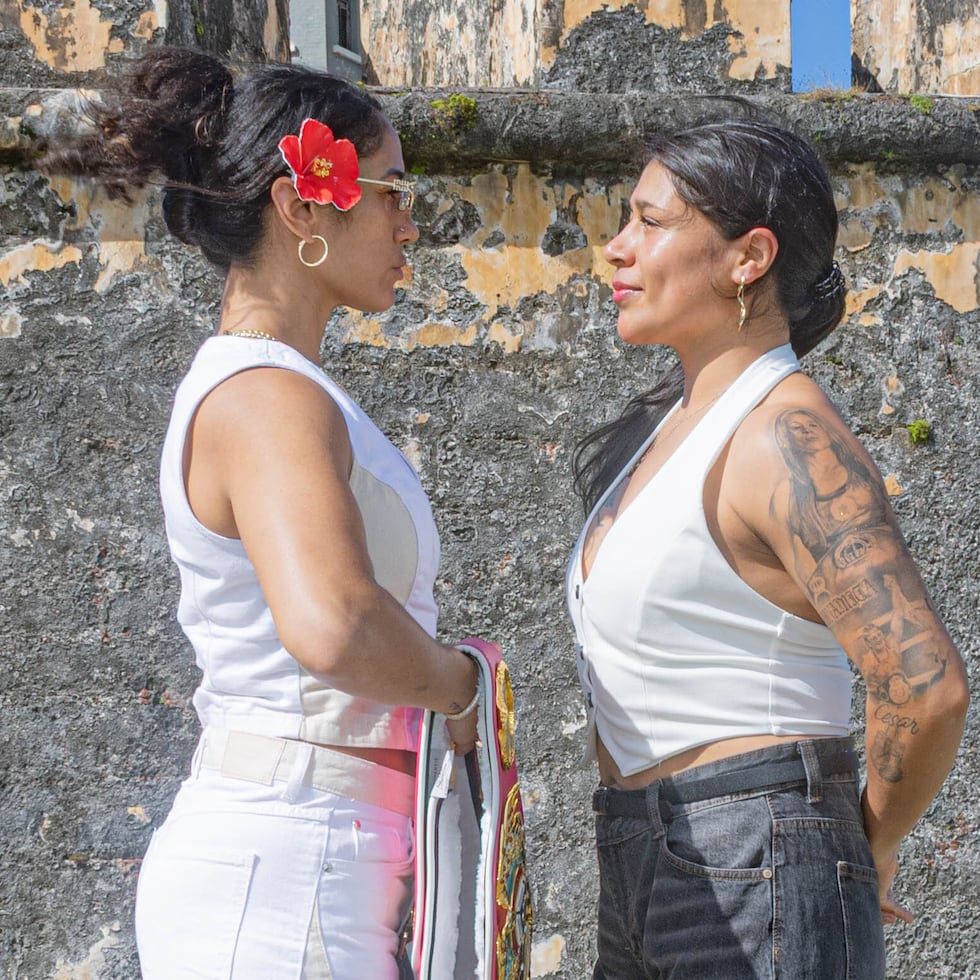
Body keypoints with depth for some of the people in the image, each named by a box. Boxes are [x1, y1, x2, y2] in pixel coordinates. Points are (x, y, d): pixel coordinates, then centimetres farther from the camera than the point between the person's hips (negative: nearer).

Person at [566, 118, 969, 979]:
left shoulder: (791, 440, -17)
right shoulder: (679, 420, 12)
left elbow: (925, 686, -26)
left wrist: (870, 849, -9)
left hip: (756, 900, -9)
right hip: (652, 896, 9)